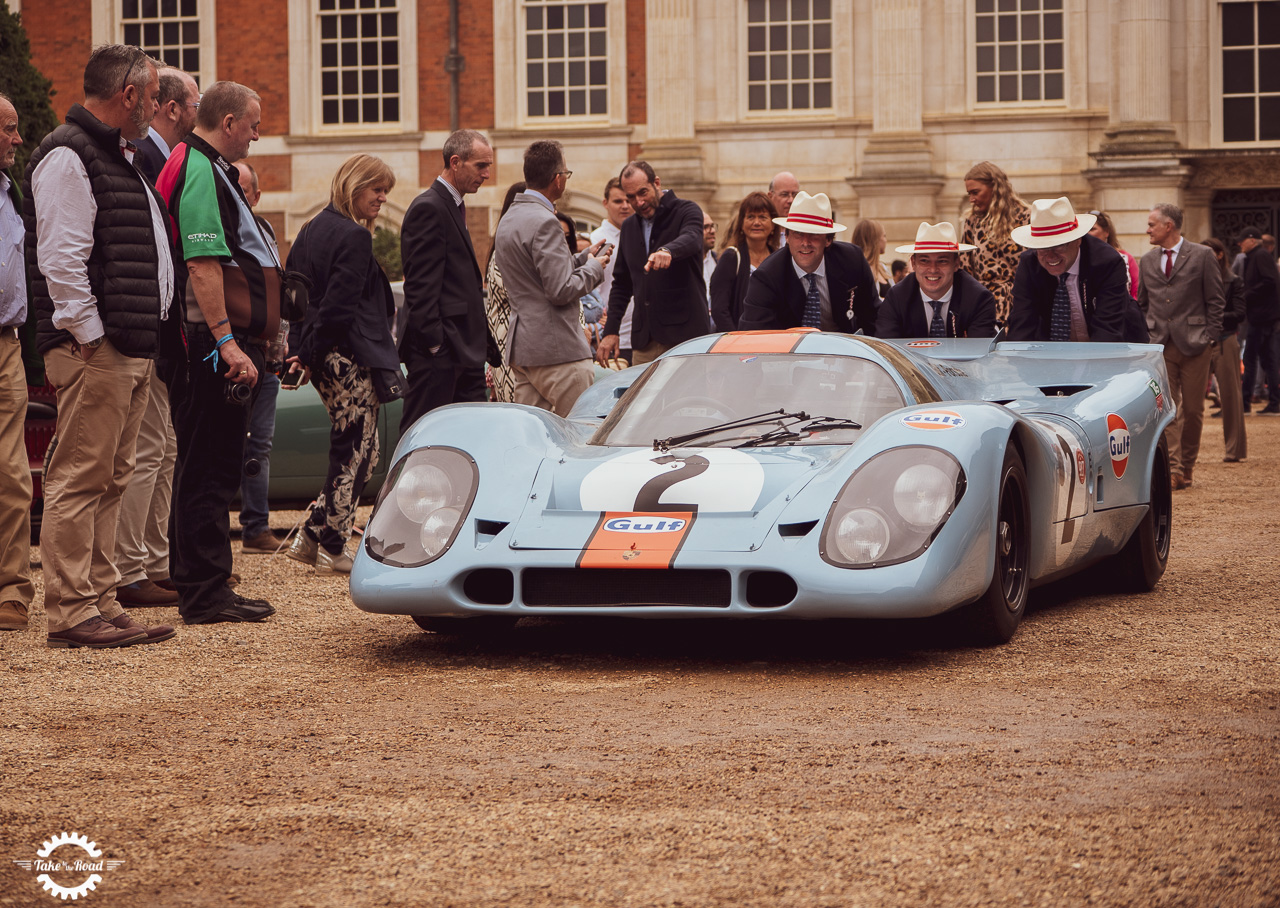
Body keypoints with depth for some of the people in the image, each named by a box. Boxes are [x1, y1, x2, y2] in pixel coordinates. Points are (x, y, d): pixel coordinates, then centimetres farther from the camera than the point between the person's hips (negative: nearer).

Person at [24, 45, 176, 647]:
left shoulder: (119, 156, 22)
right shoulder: (68, 157, -11)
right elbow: (60, 258, -19)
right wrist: (90, 337, -20)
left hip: (132, 349, 10)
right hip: (94, 349, -10)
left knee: (110, 482, 12)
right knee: (80, 480, -7)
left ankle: (101, 604, 17)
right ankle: (71, 613, -6)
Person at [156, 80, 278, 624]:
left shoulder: (208, 170, 21)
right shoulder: (201, 173, -13)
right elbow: (203, 266, -22)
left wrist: (254, 338, 27)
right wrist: (229, 343, -26)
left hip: (219, 348, 11)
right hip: (216, 344, -11)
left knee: (206, 467, 14)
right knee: (209, 470, -8)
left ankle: (199, 588, 20)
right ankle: (206, 594, -6)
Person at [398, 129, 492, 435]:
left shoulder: (454, 207, 20)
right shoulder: (429, 208, -12)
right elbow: (421, 284, -17)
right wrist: (433, 342, -21)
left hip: (465, 350, 10)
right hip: (439, 352, -10)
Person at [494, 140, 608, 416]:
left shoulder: (509, 220, 15)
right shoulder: (544, 222, -16)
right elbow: (561, 290, -20)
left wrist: (582, 258, 20)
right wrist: (593, 268, -4)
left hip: (521, 348, 10)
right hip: (556, 350, -10)